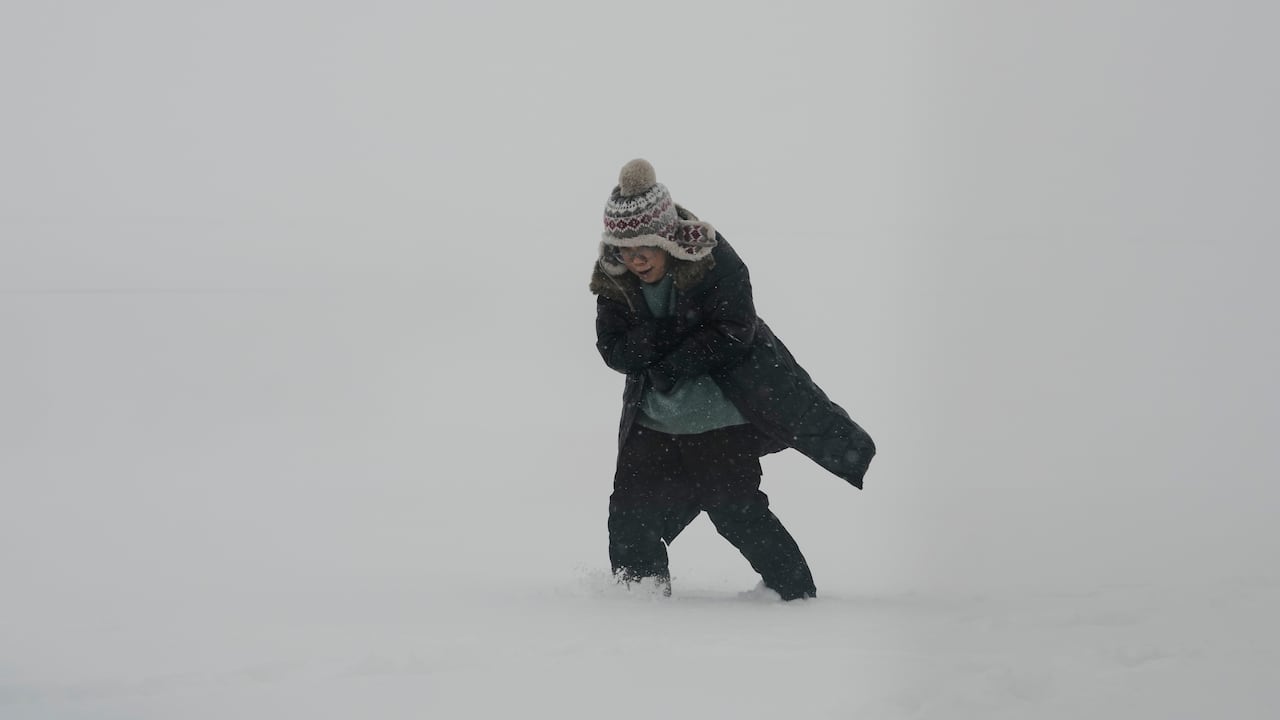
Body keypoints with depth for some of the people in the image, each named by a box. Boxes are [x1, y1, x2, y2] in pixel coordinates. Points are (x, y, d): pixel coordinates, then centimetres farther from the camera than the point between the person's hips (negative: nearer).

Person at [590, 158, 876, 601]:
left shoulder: (712, 261, -17)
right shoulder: (613, 280, -4)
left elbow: (733, 334, -18)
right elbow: (614, 350, -6)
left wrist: (669, 368, -21)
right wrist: (664, 336, -25)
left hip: (721, 415, -5)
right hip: (653, 418, 5)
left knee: (733, 506, -11)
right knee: (631, 513, 1)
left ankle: (795, 589, 1)